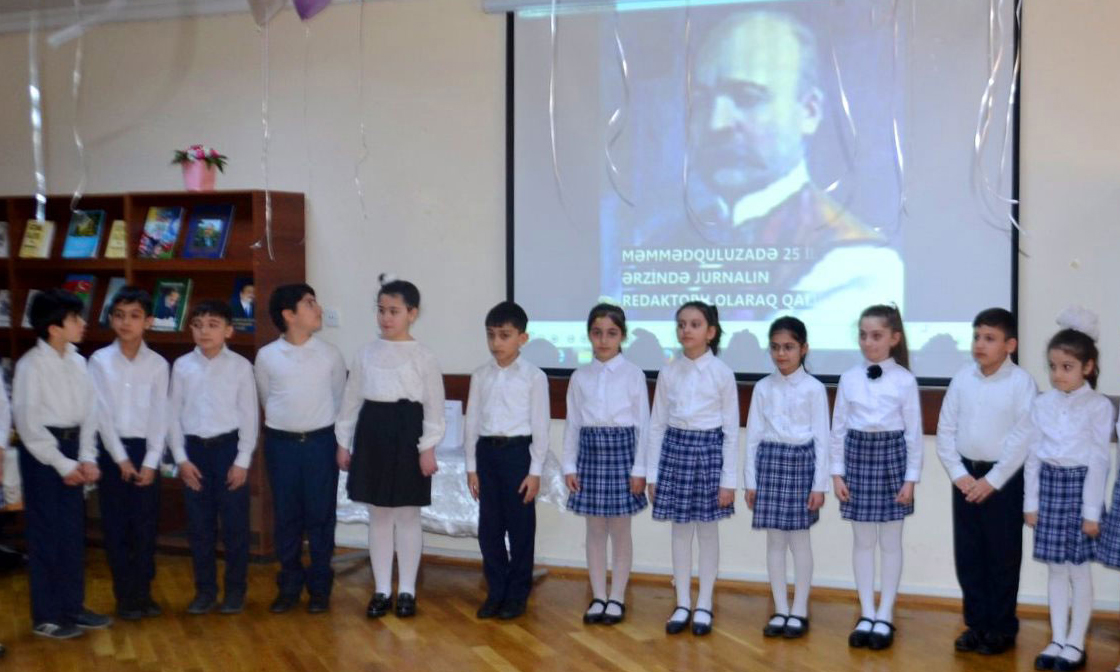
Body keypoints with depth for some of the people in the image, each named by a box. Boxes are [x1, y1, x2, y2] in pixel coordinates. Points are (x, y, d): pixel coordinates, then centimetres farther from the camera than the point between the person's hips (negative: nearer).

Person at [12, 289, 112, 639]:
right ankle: (45, 616, 12)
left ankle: (72, 606, 24)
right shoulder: (31, 365, -14)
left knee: (72, 531, 12)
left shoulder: (78, 362, 5)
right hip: (40, 451, -6)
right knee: (45, 532, 1)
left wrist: (87, 457, -2)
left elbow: (88, 412, 8)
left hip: (71, 445, 6)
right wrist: (62, 463, -13)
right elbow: (27, 423, -14)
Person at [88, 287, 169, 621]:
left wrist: (150, 462, -8)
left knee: (146, 525, 4)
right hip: (111, 449, -1)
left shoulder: (158, 364, 1)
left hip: (145, 449, 1)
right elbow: (102, 414, -5)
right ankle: (125, 596, 12)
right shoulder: (99, 361, -2)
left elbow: (160, 416, -1)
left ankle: (144, 592, 16)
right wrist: (120, 458, -9)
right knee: (116, 525, 3)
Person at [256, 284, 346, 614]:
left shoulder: (330, 354, -1)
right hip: (281, 443, 0)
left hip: (320, 441, 0)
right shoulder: (266, 356, -3)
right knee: (286, 517, 8)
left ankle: (320, 587, 15)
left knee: (321, 516, 4)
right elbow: (266, 399, 10)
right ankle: (289, 585, 20)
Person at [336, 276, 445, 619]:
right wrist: (343, 442, 9)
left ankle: (406, 590, 16)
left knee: (407, 516, 5)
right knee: (378, 516, 10)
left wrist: (428, 447, -11)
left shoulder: (423, 357, -3)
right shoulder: (366, 354, 7)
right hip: (372, 433, 4)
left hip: (406, 434, -3)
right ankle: (382, 590, 19)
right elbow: (351, 399, 10)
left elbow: (434, 406, -5)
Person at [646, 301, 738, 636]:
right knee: (680, 530, 9)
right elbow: (657, 424, 6)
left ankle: (704, 605, 18)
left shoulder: (722, 373, -6)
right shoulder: (668, 373, 2)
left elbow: (731, 430, -4)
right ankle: (683, 603, 19)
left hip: (709, 450, -2)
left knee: (707, 530, 6)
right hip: (675, 448, 3)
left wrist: (728, 480, -7)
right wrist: (652, 473, 4)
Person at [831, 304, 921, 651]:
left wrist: (911, 478, -5)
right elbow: (839, 428, 5)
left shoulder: (904, 381, -5)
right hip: (858, 455, 2)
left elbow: (914, 432, -3)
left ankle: (885, 616, 17)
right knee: (862, 541, 8)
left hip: (891, 455, -2)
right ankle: (866, 614, 18)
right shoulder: (849, 379, 1)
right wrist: (837, 472, 2)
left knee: (890, 542, 6)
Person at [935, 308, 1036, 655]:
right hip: (966, 475, 4)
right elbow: (945, 430, 4)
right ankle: (976, 623, 22)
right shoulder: (962, 379, 2)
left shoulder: (1022, 383, -10)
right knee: (967, 555, 9)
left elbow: (1023, 438, -13)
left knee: (1003, 556, 5)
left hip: (1004, 478, -4)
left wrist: (992, 480, -14)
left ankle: (1002, 628, 18)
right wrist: (959, 474, -5)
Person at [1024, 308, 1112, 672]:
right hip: (1049, 485, 4)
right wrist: (1030, 502, 5)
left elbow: (1099, 461, -8)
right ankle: (1057, 639, 19)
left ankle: (1076, 643, 15)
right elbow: (1033, 455, 6)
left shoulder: (1098, 406, -7)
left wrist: (1092, 511, -10)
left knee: (1079, 570, 4)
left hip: (1080, 485, -4)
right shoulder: (1043, 403, 3)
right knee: (1055, 569, 10)